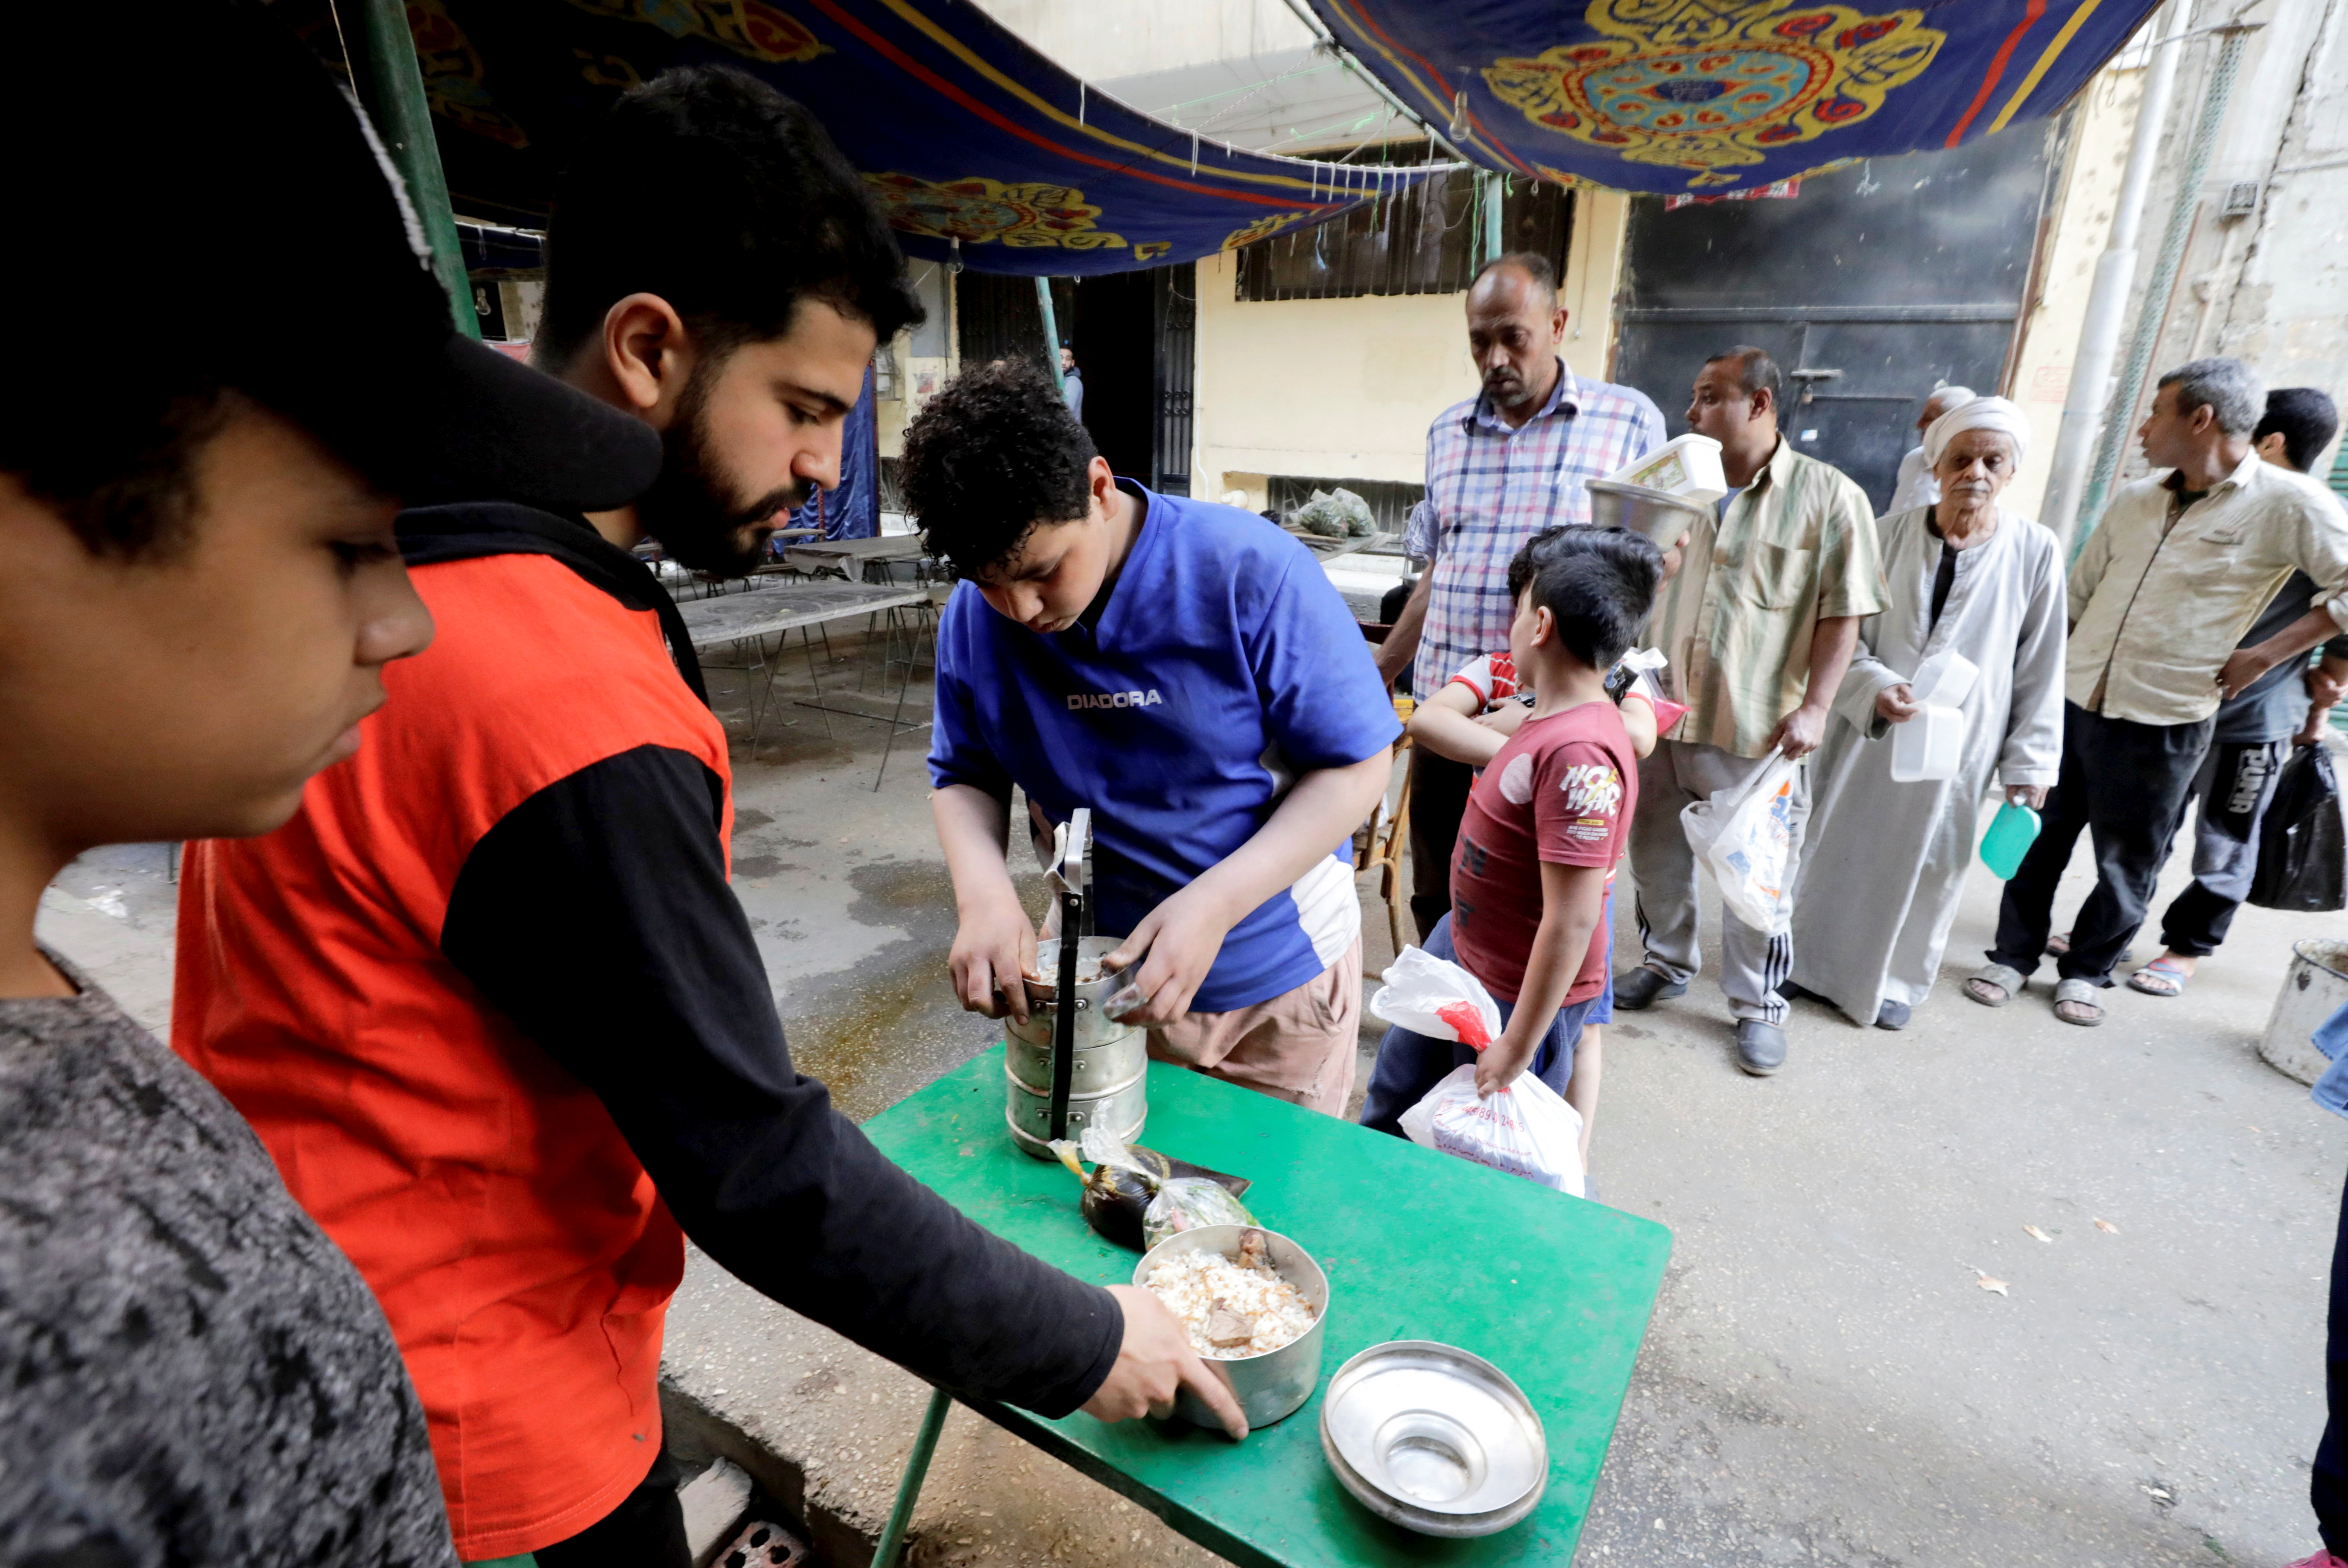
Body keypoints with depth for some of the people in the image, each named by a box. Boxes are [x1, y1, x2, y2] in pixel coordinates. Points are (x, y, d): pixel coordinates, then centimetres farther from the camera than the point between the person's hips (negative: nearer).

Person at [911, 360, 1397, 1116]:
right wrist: (984, 892, -21)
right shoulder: (975, 615, -9)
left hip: (1281, 975, -2)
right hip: (1107, 974, 3)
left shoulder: (1249, 570, -22)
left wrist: (1214, 905, -28)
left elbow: (1356, 765, -17)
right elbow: (965, 775, 1)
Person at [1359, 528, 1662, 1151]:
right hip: (1461, 948, 9)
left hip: (1519, 996, -9)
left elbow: (1572, 922, -29)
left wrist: (1518, 1045, -23)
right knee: (1392, 1102, 27)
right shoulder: (1547, 720, -4)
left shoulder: (1580, 754, -31)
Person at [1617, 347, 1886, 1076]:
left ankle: (1758, 1004, 23)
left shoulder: (1827, 496, -4)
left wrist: (1814, 707, -12)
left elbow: (1843, 614, -5)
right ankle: (1667, 963, 37)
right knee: (1657, 854, 16)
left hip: (1758, 730, -4)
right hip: (1662, 715, 5)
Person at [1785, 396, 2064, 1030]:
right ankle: (1811, 961, 31)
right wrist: (1875, 687, -22)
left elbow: (2040, 669, -1)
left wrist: (2030, 762, 1)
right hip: (1865, 733, 1)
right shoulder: (1888, 534, -6)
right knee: (1836, 846, 11)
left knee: (1925, 860, 11)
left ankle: (1894, 979, 31)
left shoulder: (2035, 551, -6)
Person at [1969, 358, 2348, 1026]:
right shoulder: (2133, 500, 8)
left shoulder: (2286, 504, -7)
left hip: (2164, 723, -4)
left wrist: (2265, 654, -11)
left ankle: (2086, 969, 26)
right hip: (2072, 702, 4)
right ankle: (2014, 955, 21)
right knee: (2041, 838, 8)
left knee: (2128, 863, 9)